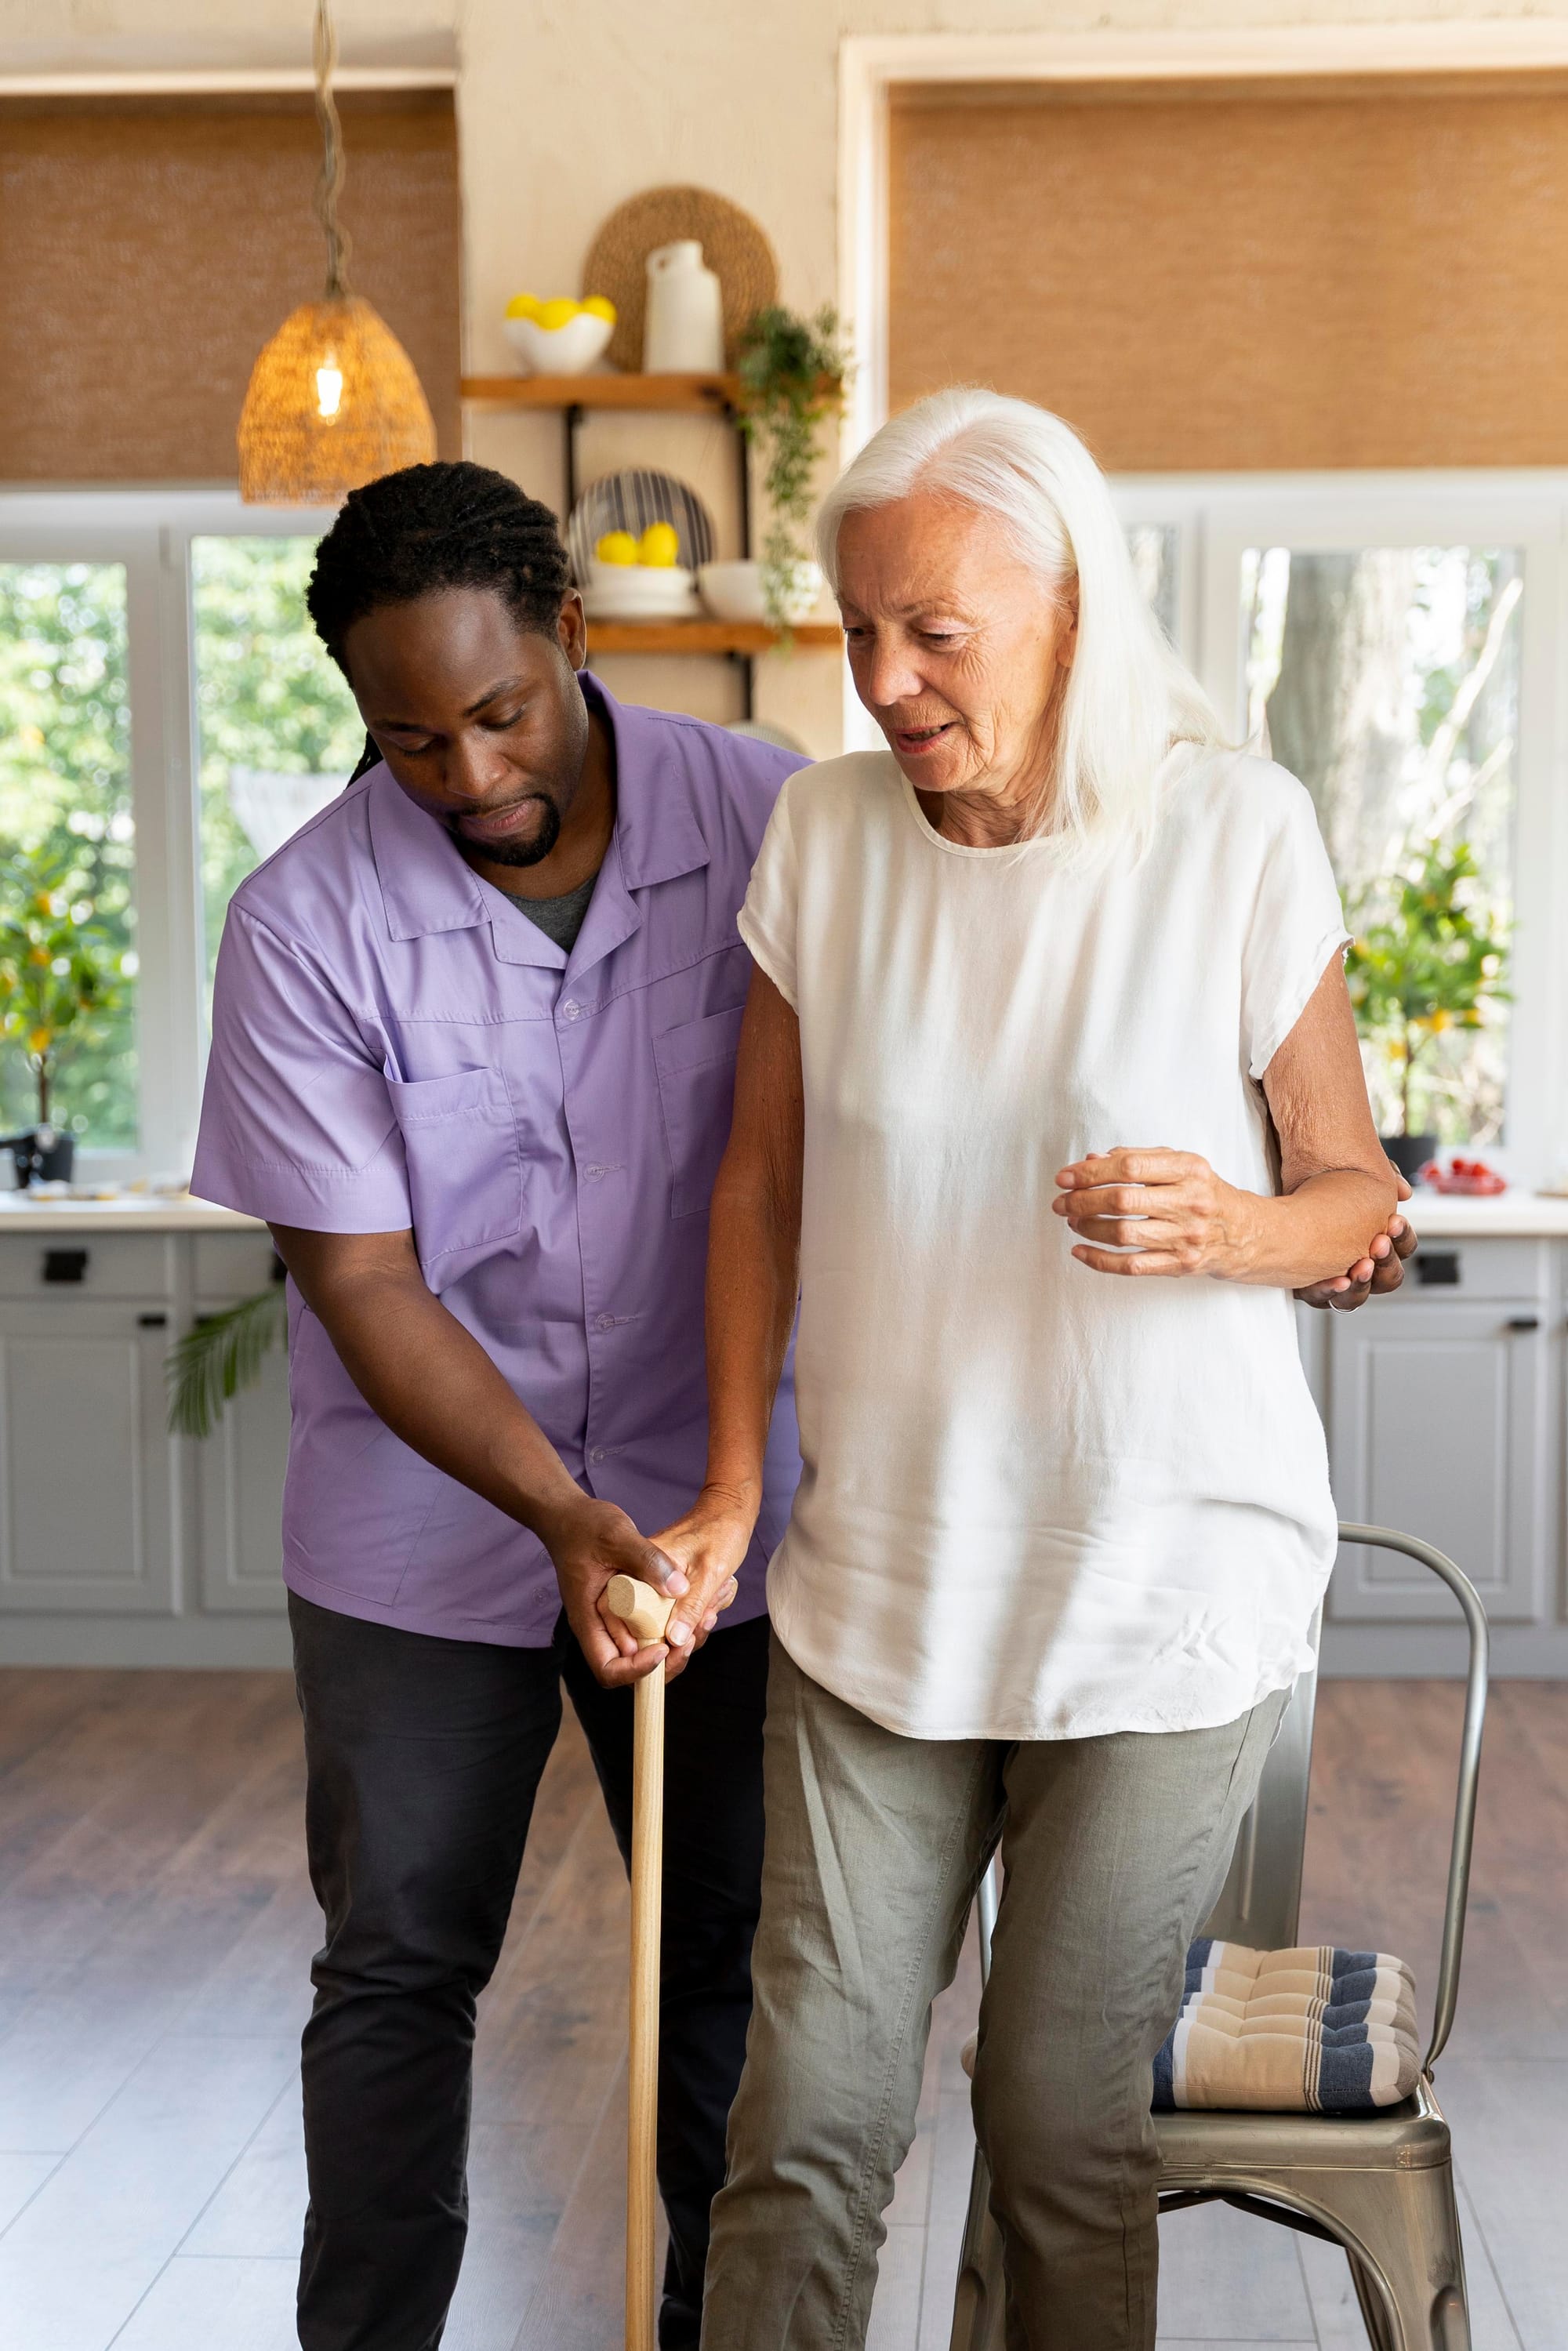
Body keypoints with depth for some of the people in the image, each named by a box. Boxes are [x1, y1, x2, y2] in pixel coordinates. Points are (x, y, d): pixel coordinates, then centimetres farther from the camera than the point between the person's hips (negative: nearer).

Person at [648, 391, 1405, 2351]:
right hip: (876, 1580, 3)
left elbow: (1358, 1192, -1)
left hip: (1164, 1582, -2)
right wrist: (731, 1491, 4)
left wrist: (1221, 1227, -23)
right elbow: (761, 1181, 8)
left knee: (1067, 2119, 8)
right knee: (810, 2111, 5)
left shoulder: (1237, 833, -9)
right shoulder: (823, 828, 0)